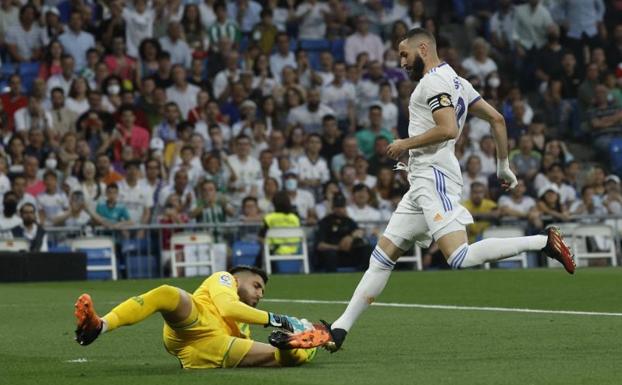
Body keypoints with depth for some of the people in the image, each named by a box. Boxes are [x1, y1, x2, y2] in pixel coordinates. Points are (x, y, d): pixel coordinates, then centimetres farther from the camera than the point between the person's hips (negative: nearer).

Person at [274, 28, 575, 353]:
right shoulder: (455, 81, 22)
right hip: (423, 183, 11)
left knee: (460, 258, -24)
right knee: (382, 256, 8)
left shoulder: (434, 81, -7)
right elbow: (497, 119, 23)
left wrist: (406, 144, -8)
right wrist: (503, 166, 26)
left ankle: (543, 242, -18)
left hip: (435, 177, -11)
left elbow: (448, 129, -21)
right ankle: (338, 331, 8)